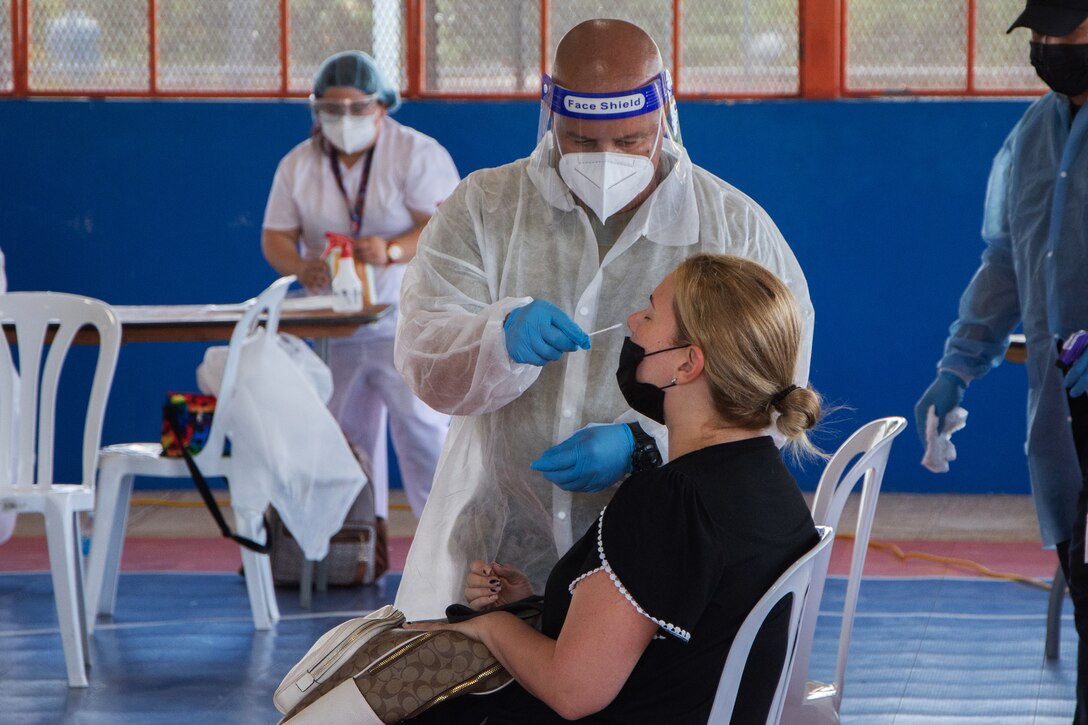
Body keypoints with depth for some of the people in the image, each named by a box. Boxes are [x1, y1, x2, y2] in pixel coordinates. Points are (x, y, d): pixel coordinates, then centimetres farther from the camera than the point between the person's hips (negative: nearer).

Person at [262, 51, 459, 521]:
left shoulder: (418, 154, -5)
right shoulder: (298, 165, 8)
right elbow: (275, 236, 5)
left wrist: (392, 251, -32)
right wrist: (300, 266, -19)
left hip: (407, 326, -5)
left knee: (423, 433, -12)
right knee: (343, 440, 7)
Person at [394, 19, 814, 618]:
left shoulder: (738, 230, 5)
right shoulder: (483, 209, 10)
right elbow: (423, 360, 0)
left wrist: (640, 445, -17)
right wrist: (503, 335, -22)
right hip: (498, 545, 1)